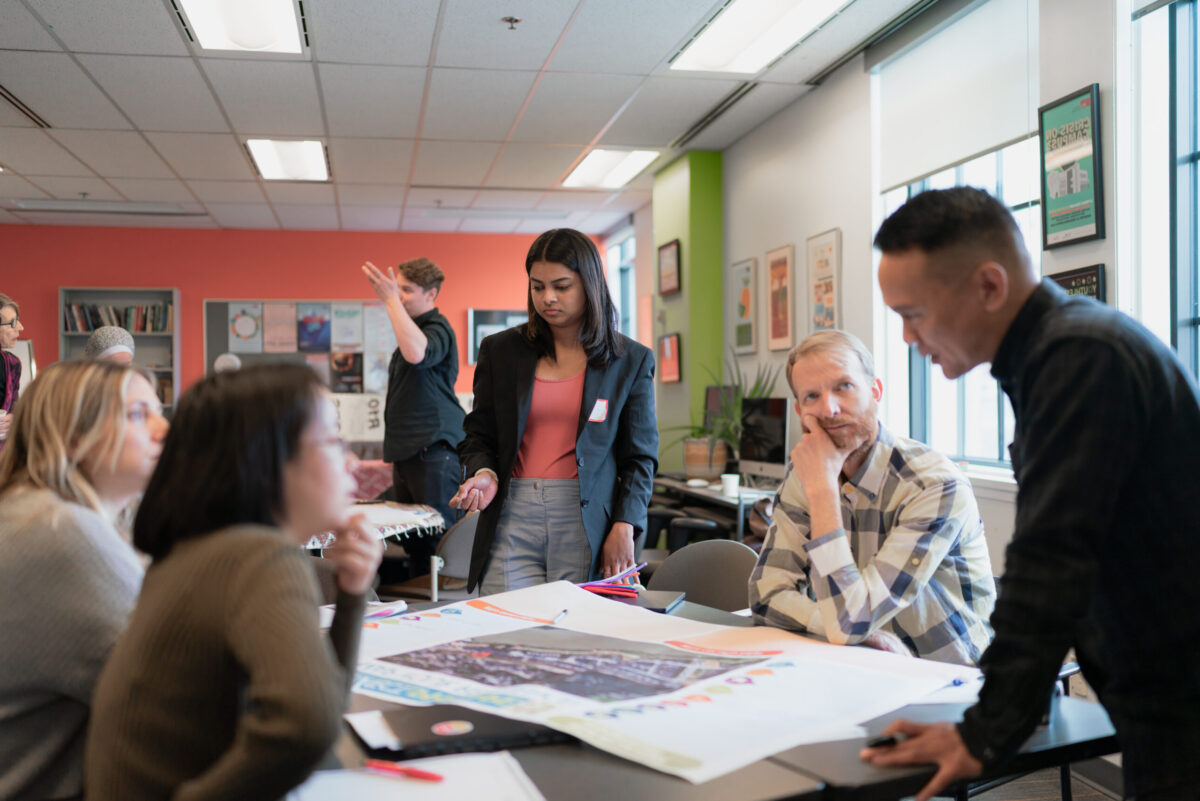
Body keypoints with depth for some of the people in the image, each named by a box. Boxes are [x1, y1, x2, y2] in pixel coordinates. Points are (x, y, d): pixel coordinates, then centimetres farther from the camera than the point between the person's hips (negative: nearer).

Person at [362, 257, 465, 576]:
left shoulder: (438, 329, -9)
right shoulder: (410, 331, 21)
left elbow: (416, 353, -32)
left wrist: (390, 300, -25)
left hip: (433, 451, -10)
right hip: (406, 453, 10)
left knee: (438, 542, -8)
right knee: (413, 543, 11)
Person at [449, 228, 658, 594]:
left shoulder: (631, 360, 6)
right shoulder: (500, 350, 10)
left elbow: (640, 456, 7)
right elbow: (479, 436, 15)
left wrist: (624, 527, -4)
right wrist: (484, 474, -7)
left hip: (588, 527, -1)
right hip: (513, 518, 1)